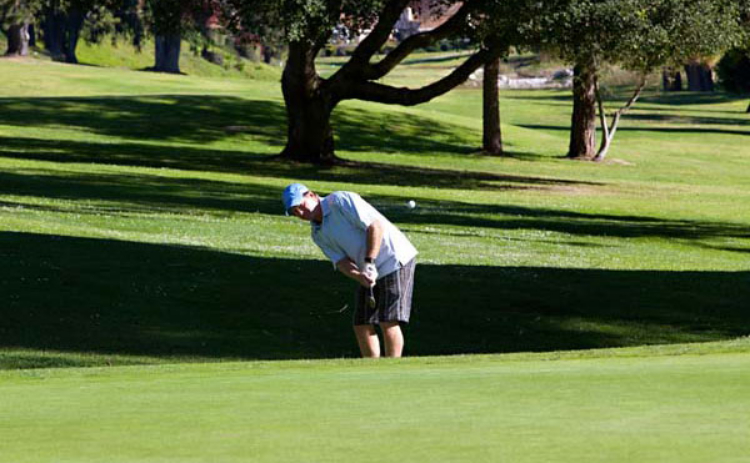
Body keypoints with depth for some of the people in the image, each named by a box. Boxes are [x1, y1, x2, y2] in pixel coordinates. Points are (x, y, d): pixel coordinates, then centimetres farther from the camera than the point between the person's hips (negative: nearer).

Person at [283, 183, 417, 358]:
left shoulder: (341, 201, -13)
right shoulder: (318, 234, 10)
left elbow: (376, 225, -19)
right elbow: (340, 261, -1)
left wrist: (369, 262, -22)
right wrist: (360, 276, -22)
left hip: (395, 260, -8)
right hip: (371, 272, 8)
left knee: (388, 322, -14)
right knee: (362, 326, 4)